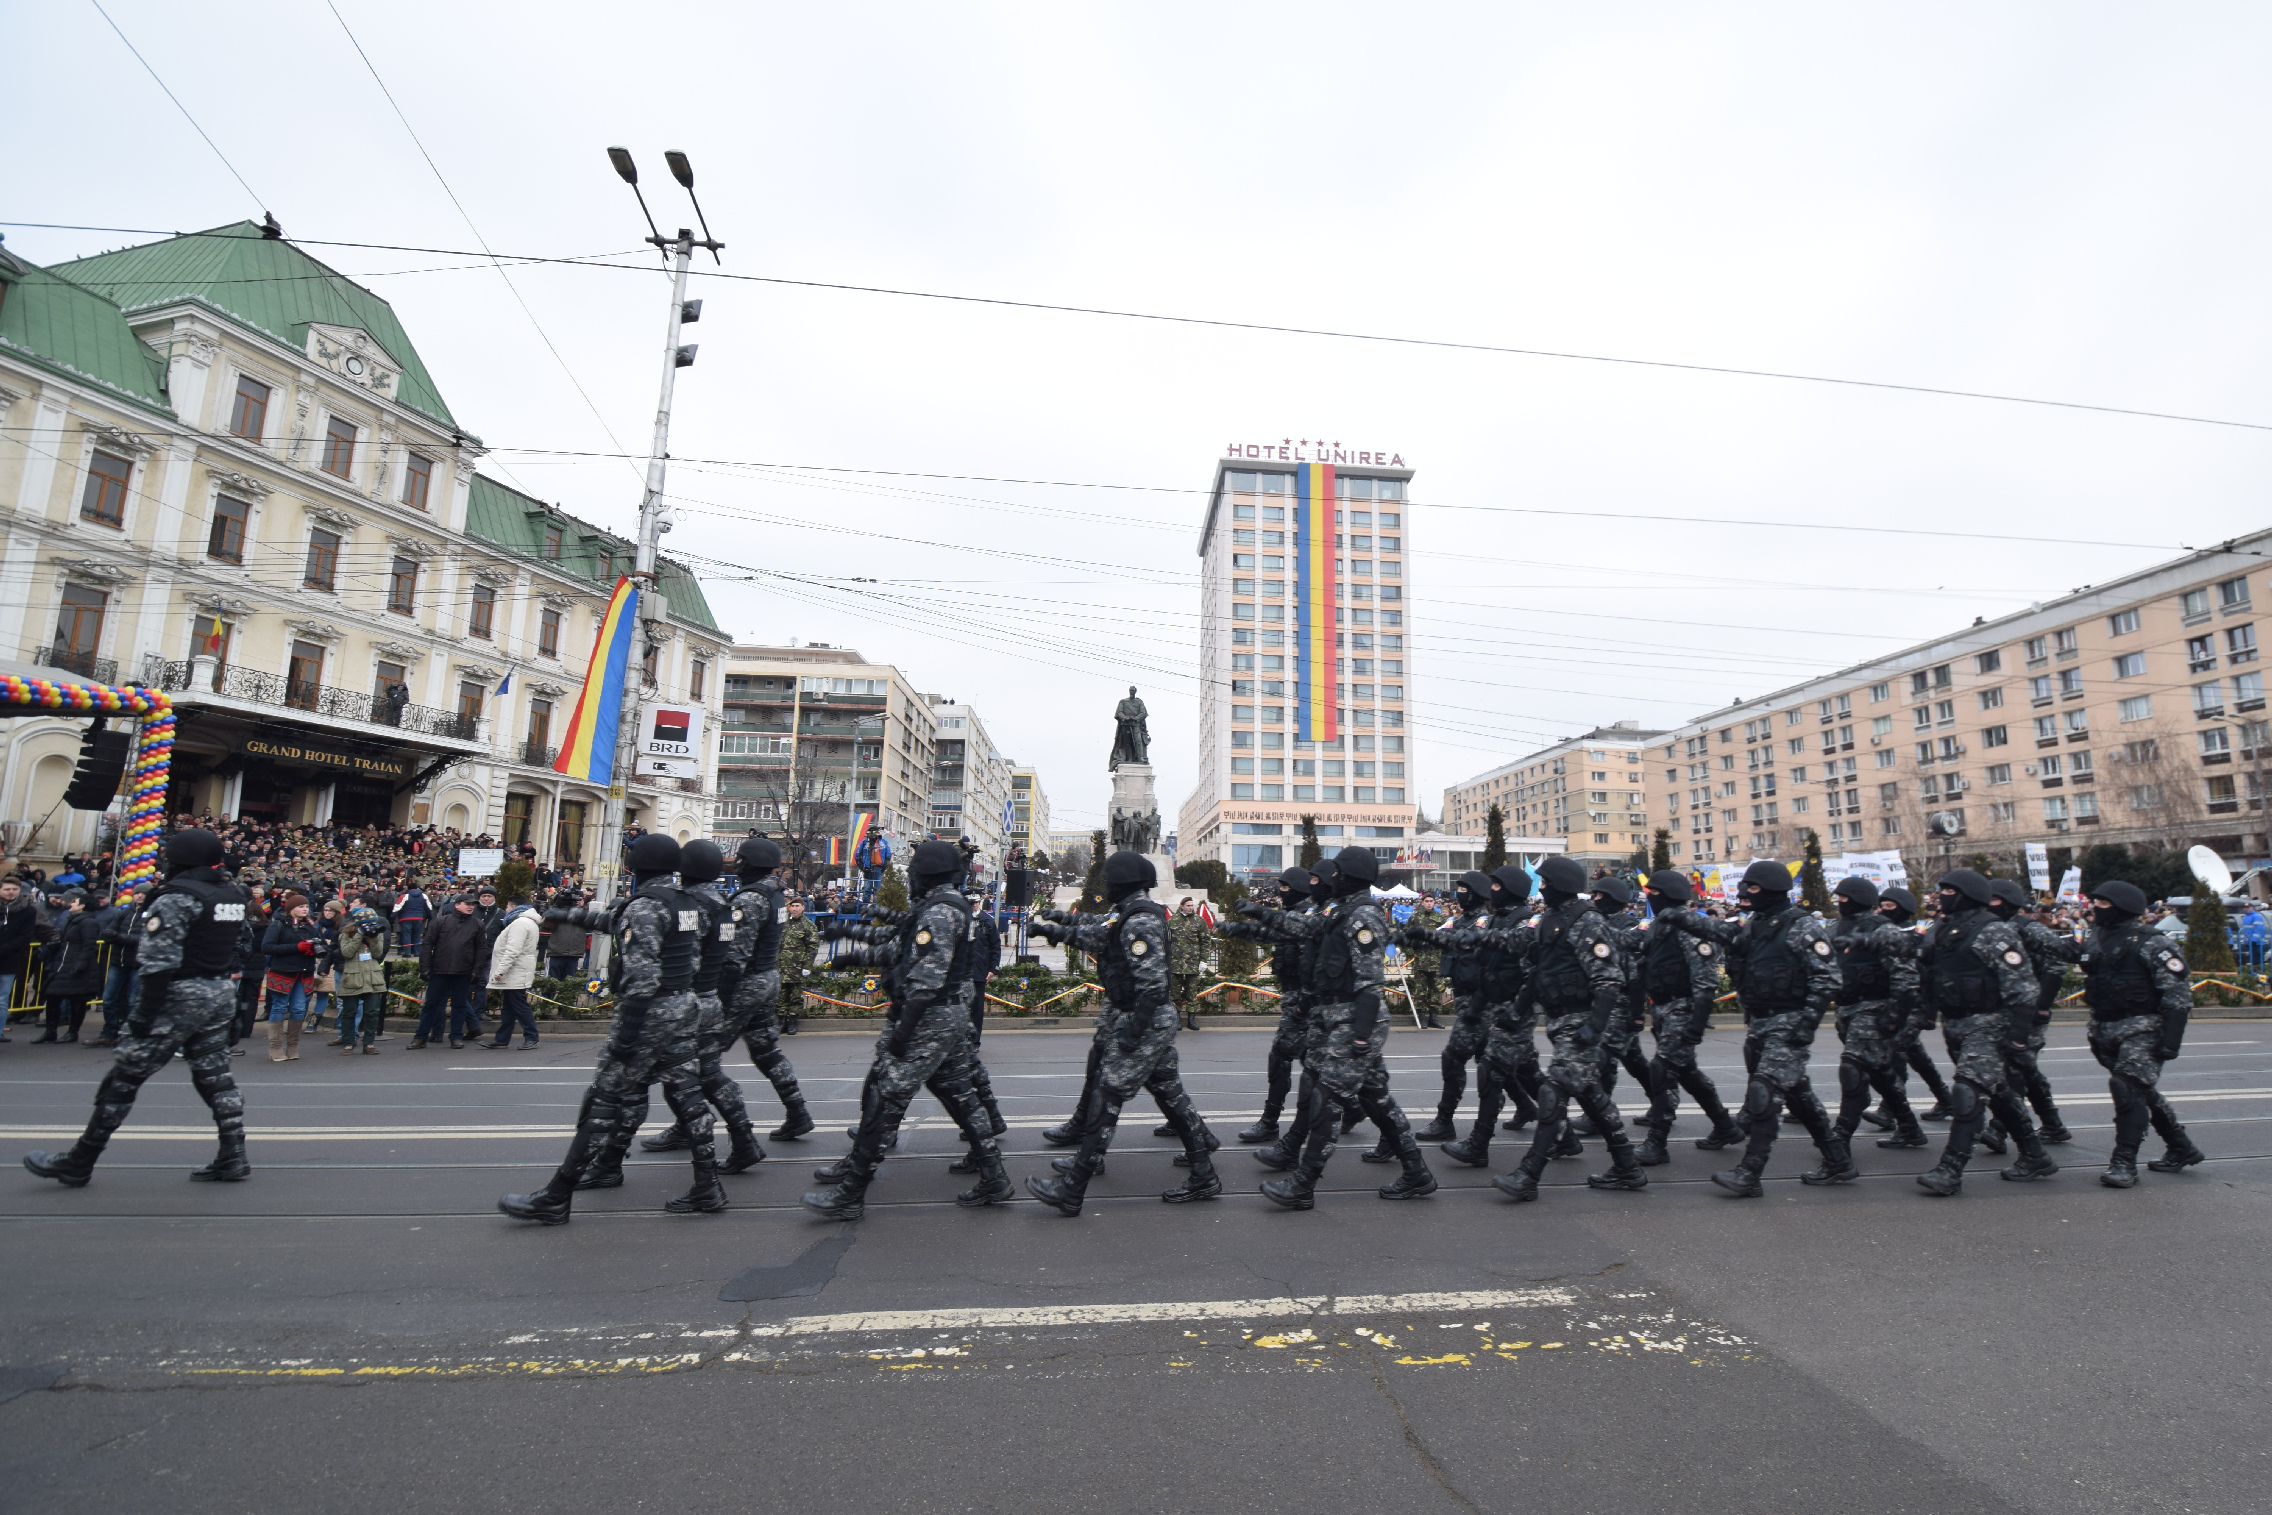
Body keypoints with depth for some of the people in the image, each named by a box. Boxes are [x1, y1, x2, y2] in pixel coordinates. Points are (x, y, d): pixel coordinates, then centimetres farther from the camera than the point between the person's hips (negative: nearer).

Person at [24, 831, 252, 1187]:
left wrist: (143, 1015, -15)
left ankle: (77, 1165, 16)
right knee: (215, 1077, 10)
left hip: (180, 998, -7)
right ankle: (232, 1158, 9)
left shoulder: (176, 898, -15)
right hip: (221, 995, 7)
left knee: (123, 1079, 5)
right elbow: (236, 949, 11)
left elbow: (160, 964, -18)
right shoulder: (233, 895, 8)